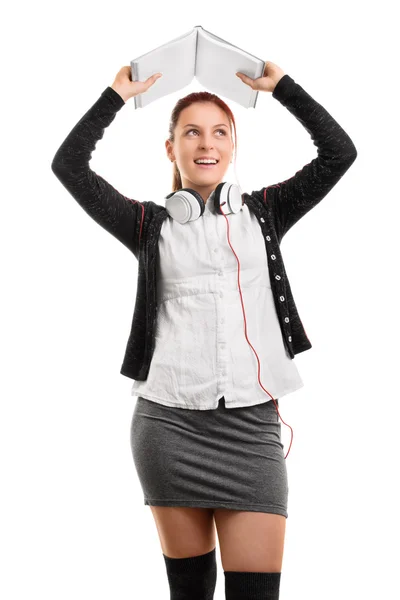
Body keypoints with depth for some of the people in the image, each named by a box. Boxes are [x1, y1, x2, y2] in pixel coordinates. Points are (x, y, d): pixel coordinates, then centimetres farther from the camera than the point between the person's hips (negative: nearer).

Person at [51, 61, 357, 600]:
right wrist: (117, 96, 8)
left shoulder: (263, 212, 12)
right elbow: (69, 164, 3)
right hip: (169, 422, 0)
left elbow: (339, 153, 5)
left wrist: (282, 86, 10)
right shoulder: (151, 223, 9)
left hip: (252, 426, 0)